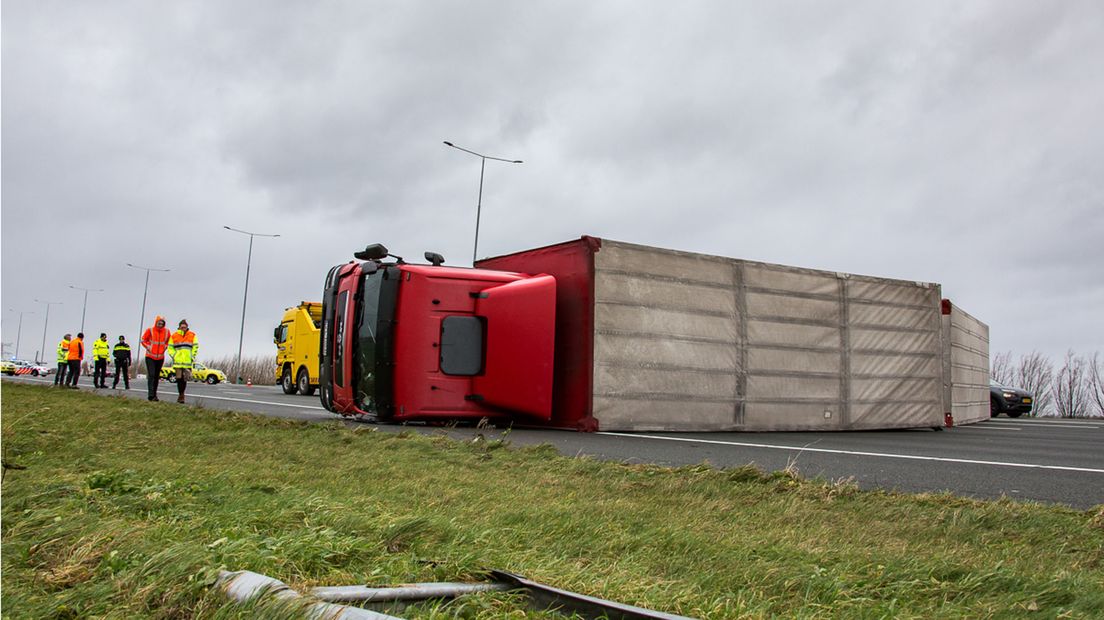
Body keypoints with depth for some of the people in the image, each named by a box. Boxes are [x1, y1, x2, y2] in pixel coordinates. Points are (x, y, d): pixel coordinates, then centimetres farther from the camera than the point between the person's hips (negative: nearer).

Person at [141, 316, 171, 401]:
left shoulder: (166, 331, 1)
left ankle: (154, 394, 19)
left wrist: (164, 348, 6)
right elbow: (143, 340, 4)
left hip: (160, 357, 4)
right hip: (150, 357, -4)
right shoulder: (150, 330, -8)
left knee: (157, 376, 10)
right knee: (151, 375, -13)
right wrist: (148, 347, -4)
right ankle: (151, 395, -17)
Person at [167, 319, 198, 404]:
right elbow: (170, 348, 10)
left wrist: (192, 357, 1)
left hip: (187, 361, 1)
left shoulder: (192, 335, 7)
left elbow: (195, 347, 10)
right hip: (178, 361, -1)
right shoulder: (174, 336, 6)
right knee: (179, 378, -6)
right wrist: (174, 356, -3)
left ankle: (181, 395, 16)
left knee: (185, 379, 4)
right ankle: (181, 395, 0)